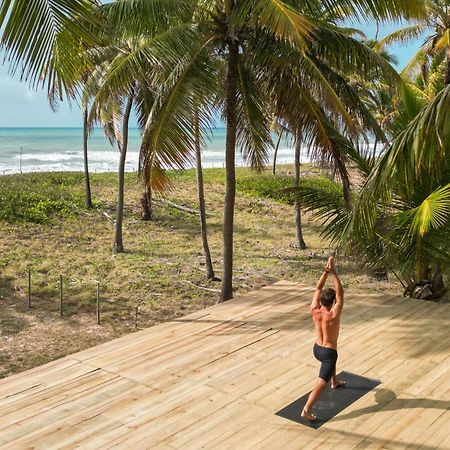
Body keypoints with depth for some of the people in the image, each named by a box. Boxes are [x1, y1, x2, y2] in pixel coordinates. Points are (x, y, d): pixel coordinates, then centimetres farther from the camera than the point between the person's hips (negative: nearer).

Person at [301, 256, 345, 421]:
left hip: (316, 349, 7)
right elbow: (340, 292, -22)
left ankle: (335, 382, 59)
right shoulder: (334, 315, -25)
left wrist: (326, 271, -13)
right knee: (321, 383, -8)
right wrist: (333, 272, -24)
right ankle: (306, 410, -20)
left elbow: (318, 289, -7)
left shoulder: (314, 311, -13)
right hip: (328, 352, -7)